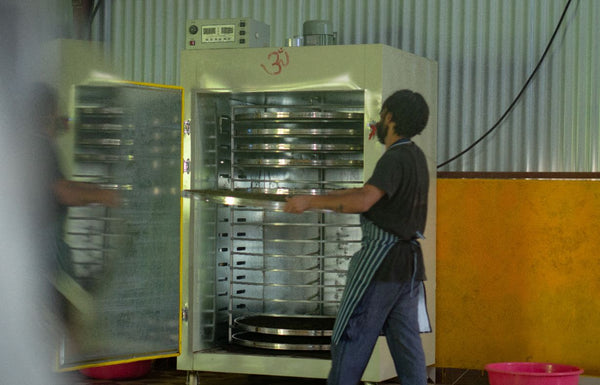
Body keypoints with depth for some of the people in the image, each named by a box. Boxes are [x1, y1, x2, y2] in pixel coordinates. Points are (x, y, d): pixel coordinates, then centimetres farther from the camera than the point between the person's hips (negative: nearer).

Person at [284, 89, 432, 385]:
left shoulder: (394, 159, -15)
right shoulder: (415, 156, 14)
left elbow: (363, 201, -30)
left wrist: (312, 202, -26)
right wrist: (322, 199, 28)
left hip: (381, 262, -9)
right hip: (409, 264, 9)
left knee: (350, 340, -1)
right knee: (407, 343, 7)